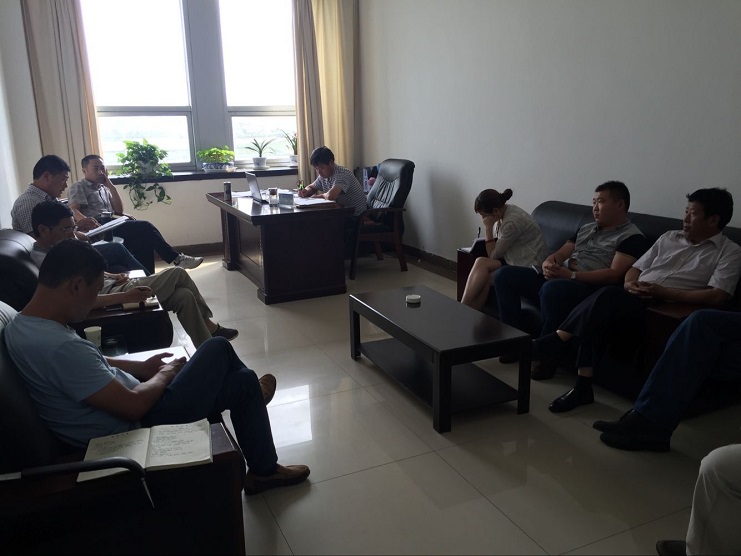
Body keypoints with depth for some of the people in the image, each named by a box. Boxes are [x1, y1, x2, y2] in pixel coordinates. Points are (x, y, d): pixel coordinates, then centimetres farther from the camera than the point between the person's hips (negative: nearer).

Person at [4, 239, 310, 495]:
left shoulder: (22, 324, -2)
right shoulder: (60, 346, -34)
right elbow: (134, 406, -29)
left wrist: (140, 367, 8)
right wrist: (166, 374, -10)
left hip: (124, 410, 10)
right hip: (133, 427, -9)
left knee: (221, 355, 13)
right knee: (245, 384, -1)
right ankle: (263, 470, 24)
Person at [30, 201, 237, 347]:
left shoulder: (57, 246, 9)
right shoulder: (43, 259, -21)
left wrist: (111, 276, 5)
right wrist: (126, 297, -32)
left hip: (110, 286, 10)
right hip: (109, 297, -10)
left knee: (184, 295, -2)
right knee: (178, 274, -10)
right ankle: (209, 326, 5)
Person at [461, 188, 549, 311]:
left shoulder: (512, 222, -22)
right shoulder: (505, 211, 4)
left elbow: (493, 255, -15)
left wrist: (488, 227, -14)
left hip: (530, 268, -9)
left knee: (481, 263, -22)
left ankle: (463, 309, -16)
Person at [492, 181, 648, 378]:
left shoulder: (632, 237, 0)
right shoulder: (586, 228, 24)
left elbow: (614, 274, -13)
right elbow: (560, 254, 20)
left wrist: (571, 275, -21)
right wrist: (548, 263, -6)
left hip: (589, 288, -8)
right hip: (558, 279, 8)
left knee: (552, 288, -41)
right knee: (505, 275, -7)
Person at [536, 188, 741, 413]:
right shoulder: (669, 237, 23)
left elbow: (717, 297, -9)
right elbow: (635, 268, 22)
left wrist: (663, 293, -15)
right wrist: (630, 284, -3)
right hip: (634, 300, 5)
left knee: (609, 296, -34)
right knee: (595, 318, -29)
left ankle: (555, 340, -24)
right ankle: (582, 387, -27)